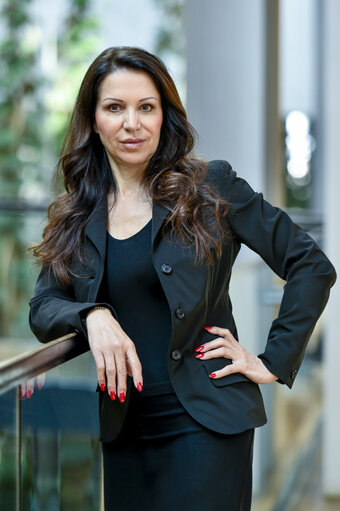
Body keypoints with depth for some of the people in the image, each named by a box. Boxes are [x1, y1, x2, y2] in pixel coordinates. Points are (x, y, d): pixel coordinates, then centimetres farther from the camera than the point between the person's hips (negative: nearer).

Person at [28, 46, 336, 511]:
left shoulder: (211, 188, -2)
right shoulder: (75, 218, 9)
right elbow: (42, 308, 2)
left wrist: (273, 361, -4)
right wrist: (93, 315, -18)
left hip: (205, 422, -3)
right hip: (122, 431, 4)